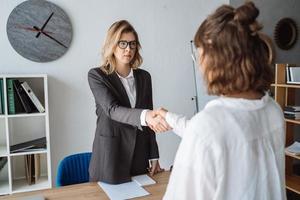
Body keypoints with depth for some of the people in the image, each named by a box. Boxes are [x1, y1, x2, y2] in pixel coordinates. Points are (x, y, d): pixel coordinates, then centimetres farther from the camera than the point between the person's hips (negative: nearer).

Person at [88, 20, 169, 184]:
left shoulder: (144, 77, 6)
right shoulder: (97, 75, -7)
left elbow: (149, 121, 9)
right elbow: (112, 109, -23)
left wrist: (154, 157, 7)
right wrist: (144, 115, -41)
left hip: (140, 156, 4)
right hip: (110, 156, -4)